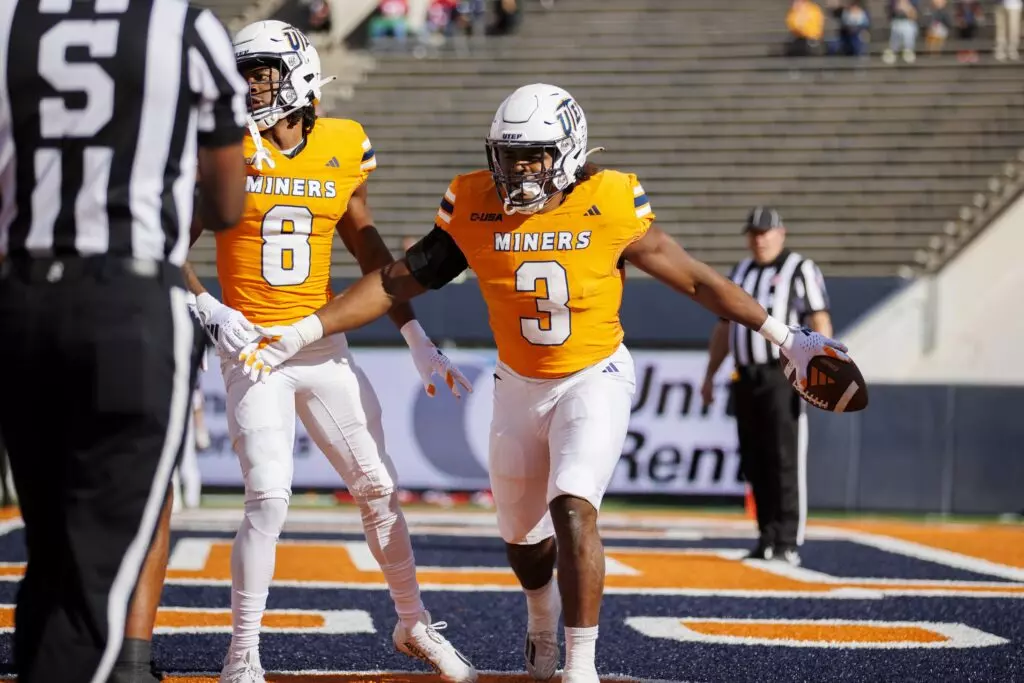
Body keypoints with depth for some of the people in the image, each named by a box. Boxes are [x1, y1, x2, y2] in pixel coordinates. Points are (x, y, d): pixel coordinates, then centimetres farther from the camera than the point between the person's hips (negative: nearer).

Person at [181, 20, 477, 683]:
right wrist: (209, 309, -18)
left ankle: (415, 624, 28)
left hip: (326, 347, 4)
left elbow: (368, 247, 13)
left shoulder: (344, 150, 2)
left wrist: (419, 340, 12)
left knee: (380, 488, 8)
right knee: (269, 497, -15)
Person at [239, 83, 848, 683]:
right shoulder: (476, 209, -11)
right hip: (520, 387, 3)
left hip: (595, 380, -3)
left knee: (573, 508, -24)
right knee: (522, 532, 16)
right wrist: (303, 334, -9)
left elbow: (695, 279, -7)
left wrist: (784, 337, -6)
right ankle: (543, 617, 51)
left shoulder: (609, 204, -17)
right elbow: (398, 281, -5)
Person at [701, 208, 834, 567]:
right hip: (745, 377, 6)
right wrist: (710, 375, 17)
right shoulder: (740, 273, 19)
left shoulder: (800, 270, 0)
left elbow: (820, 322, -8)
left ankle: (788, 543, -11)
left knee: (785, 460, -10)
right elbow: (723, 328, 23)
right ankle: (767, 539, 10)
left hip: (784, 375, -6)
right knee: (754, 463, 5)